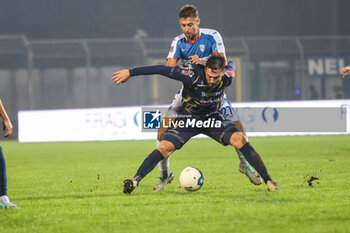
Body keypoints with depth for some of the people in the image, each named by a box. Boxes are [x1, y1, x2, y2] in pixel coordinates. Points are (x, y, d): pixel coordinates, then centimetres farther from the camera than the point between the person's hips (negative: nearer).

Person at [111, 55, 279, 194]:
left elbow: (231, 65, 7)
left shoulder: (227, 78, -19)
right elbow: (162, 70, -27)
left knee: (240, 139, -18)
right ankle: (135, 181, -22)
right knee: (165, 147, -23)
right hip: (188, 117, -2)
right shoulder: (194, 76, -30)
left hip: (213, 117, 2)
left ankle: (267, 180, -10)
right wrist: (130, 73, -26)